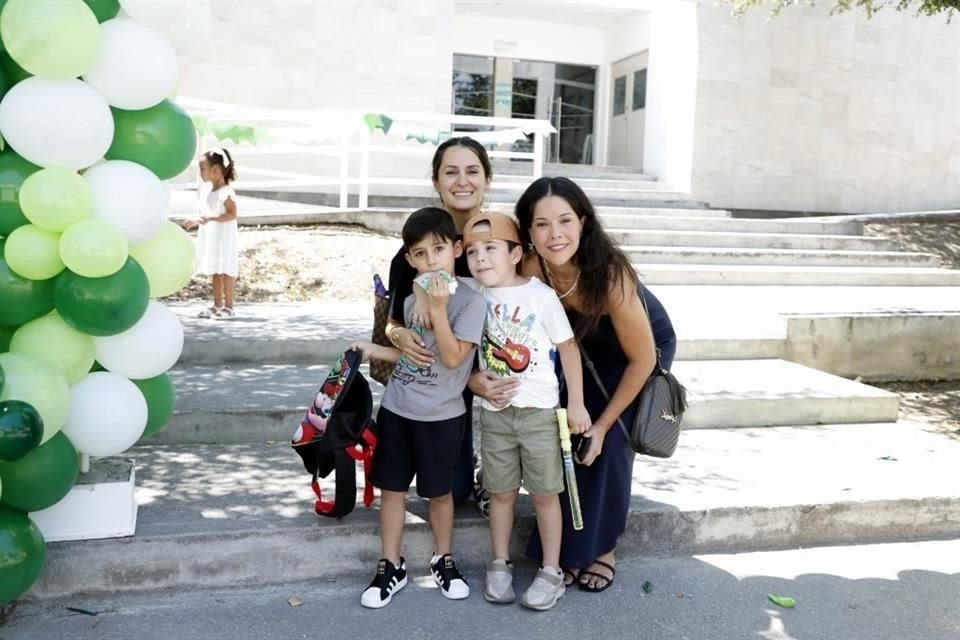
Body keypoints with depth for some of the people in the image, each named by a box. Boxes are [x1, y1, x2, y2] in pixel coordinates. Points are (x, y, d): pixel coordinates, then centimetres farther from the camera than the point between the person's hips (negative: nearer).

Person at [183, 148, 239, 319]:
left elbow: (232, 214, -22)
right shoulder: (206, 191, 12)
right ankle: (217, 305, 18)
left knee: (225, 271, -4)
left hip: (223, 237, -8)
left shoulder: (226, 192, -15)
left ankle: (228, 307, 2)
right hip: (210, 237, 9)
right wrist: (196, 221, 11)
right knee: (214, 272, 12)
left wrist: (211, 218, -29)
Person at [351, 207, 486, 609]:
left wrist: (439, 310, -26)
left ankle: (443, 560, 32)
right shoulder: (410, 297, 6)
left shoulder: (470, 301, -13)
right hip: (396, 409, 5)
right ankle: (391, 567, 24)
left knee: (439, 491, 11)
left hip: (440, 417, -5)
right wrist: (373, 351, 6)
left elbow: (452, 358, -21)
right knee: (391, 488, 10)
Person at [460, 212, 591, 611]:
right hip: (494, 412, 3)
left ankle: (551, 572, 22)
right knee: (501, 492, 14)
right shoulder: (473, 293, -5)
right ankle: (500, 566, 30)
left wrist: (576, 403, -6)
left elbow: (568, 348, -6)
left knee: (544, 494, 9)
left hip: (539, 412, -3)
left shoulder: (541, 296, -13)